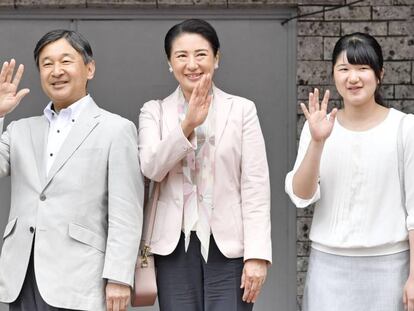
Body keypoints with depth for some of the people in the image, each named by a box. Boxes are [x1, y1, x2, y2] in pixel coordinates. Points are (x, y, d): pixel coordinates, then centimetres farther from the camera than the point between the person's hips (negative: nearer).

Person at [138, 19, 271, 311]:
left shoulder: (242, 109, 3)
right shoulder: (154, 111, 7)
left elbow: (255, 185, -2)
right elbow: (151, 168, -9)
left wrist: (257, 254, -9)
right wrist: (187, 124, -23)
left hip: (230, 246, -1)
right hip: (175, 247, 1)